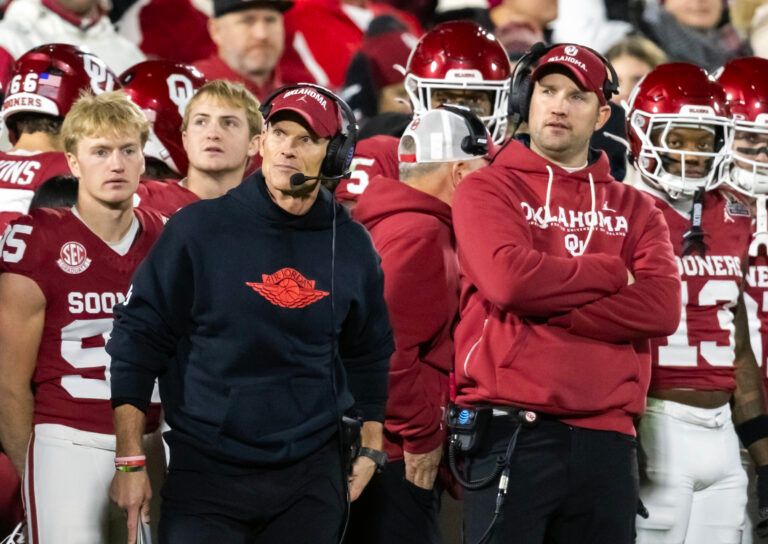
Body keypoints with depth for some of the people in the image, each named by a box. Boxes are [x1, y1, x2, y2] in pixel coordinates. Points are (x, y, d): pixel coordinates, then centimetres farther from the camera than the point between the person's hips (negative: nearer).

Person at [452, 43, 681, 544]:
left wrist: (547, 307, -9)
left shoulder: (634, 210, 16)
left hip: (606, 439, 4)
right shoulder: (489, 190, 6)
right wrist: (613, 274, -2)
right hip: (513, 433, -4)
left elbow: (662, 309, -2)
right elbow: (509, 277, -14)